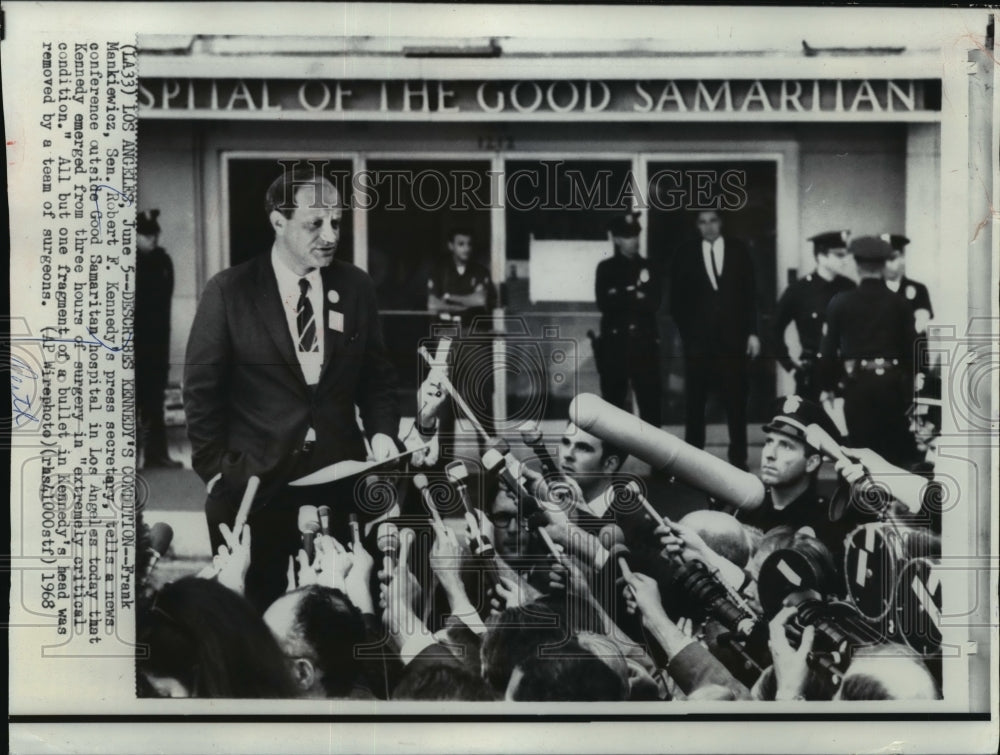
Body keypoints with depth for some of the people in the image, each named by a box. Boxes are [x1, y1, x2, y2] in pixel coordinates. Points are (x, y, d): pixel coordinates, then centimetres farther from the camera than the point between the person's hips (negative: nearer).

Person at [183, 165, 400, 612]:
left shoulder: (356, 287, 6)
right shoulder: (228, 291, -4)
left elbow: (377, 373, 14)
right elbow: (202, 389, -1)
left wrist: (381, 431, -2)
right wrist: (215, 469, -5)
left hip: (338, 478, 2)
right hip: (253, 483, -2)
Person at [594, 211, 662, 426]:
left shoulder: (648, 267, 12)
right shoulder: (606, 269, 6)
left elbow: (654, 303, -1)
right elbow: (605, 303, -8)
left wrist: (622, 298, -11)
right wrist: (636, 297, -9)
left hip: (645, 342, 2)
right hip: (615, 342, -2)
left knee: (651, 400, -2)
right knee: (613, 401, 1)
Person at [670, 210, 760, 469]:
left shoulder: (738, 252, 7)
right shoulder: (685, 255, 6)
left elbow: (750, 294, 6)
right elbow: (677, 299, 8)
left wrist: (752, 332, 0)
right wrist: (687, 330, 0)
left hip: (733, 338, 0)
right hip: (698, 340, 0)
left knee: (736, 401, 1)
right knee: (695, 402, 2)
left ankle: (738, 459, 5)